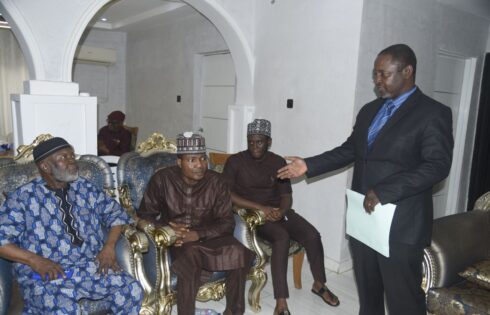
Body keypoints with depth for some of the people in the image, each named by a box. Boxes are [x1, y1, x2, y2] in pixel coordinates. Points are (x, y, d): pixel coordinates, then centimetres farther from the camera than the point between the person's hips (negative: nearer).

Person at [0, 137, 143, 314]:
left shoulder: (86, 188, 11)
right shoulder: (23, 197, 0)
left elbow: (116, 213, 15)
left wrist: (109, 246, -2)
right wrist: (35, 260, -17)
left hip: (92, 267, 4)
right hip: (46, 274, -3)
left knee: (133, 291, -20)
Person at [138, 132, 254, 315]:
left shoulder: (216, 182, -10)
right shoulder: (162, 179, -11)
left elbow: (227, 222, -10)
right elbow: (145, 215, -3)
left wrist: (197, 235, -26)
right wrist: (168, 229, -23)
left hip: (208, 236, 2)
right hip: (174, 238, -1)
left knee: (239, 253, -24)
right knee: (189, 256, -35)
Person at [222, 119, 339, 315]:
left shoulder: (278, 162, 5)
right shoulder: (235, 161, -6)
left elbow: (286, 196, 4)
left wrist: (281, 211, -20)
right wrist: (260, 207, -23)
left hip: (278, 211, 5)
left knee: (312, 235, -16)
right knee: (282, 237, -32)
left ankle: (319, 284, 9)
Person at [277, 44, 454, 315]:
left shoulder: (433, 113, -9)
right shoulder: (369, 111, 13)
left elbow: (437, 166, -18)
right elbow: (349, 150, 16)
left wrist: (385, 191, -27)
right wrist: (309, 165, 7)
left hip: (401, 225, -6)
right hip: (362, 217, 7)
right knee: (367, 293, 20)